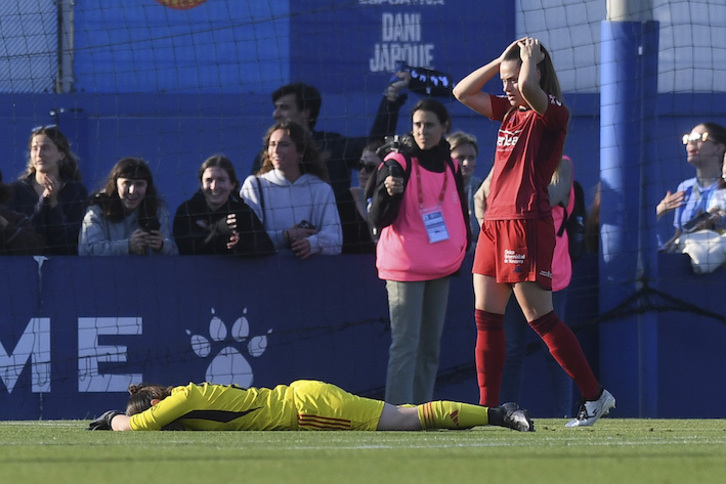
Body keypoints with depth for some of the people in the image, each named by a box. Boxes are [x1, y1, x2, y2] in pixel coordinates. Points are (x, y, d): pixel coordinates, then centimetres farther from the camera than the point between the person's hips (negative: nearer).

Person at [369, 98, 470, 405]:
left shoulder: (450, 166, 9)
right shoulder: (398, 164, -9)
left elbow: (460, 212, 22)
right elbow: (379, 219, -15)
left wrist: (462, 248, 13)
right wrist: (388, 192, -32)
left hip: (441, 267, 7)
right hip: (405, 269, -7)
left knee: (430, 346, 10)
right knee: (406, 345, -14)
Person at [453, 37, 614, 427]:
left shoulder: (552, 113, -8)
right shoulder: (510, 112, 16)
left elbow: (529, 88, -29)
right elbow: (462, 92, 18)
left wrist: (529, 57, -9)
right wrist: (501, 59, 11)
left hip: (527, 223, -9)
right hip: (495, 221, 9)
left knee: (540, 317, -8)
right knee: (486, 317, 6)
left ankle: (595, 395, -1)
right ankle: (487, 406, 9)